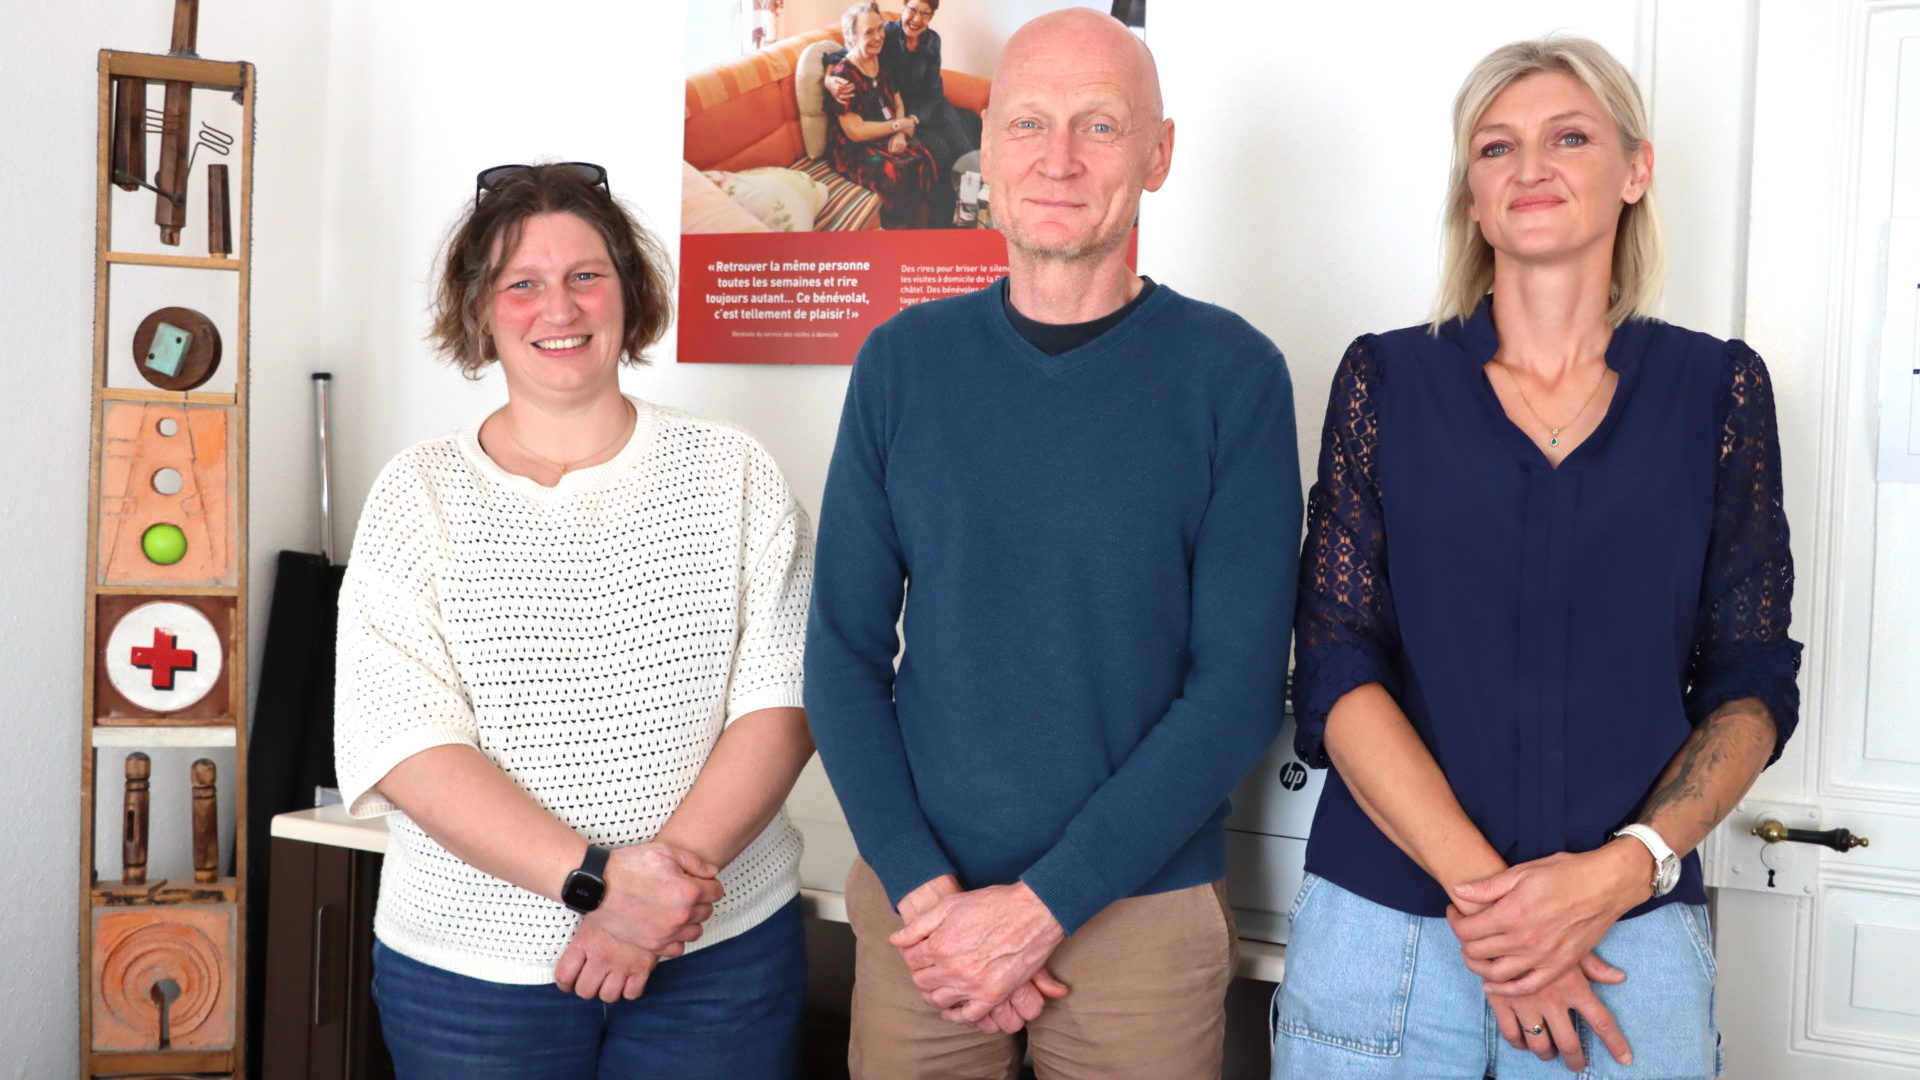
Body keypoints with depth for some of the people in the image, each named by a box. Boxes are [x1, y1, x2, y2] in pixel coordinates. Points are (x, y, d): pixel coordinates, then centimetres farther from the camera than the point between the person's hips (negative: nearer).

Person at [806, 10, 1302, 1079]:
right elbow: (846, 652, 1)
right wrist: (922, 886, -10)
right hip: (916, 902, 2)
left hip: (1144, 908, -2)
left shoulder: (1233, 373, -7)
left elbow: (1239, 689, -10)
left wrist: (1042, 905, -13)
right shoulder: (904, 361, 0)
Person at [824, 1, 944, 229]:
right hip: (853, 151, -7)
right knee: (897, 174, -32)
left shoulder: (883, 64, 7)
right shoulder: (842, 75, -17)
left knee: (924, 159, -21)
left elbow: (898, 104, 15)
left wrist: (900, 133, -8)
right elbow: (856, 132, -21)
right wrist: (900, 125, -11)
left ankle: (923, 226, -12)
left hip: (886, 139, 7)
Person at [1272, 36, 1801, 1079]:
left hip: (1631, 932, 1)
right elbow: (1337, 672, -5)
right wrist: (1483, 890, -14)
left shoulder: (1717, 389, 3)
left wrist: (1623, 870, -12)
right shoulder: (1387, 379, 0)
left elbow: (1752, 685, 3)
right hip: (1383, 923, 0)